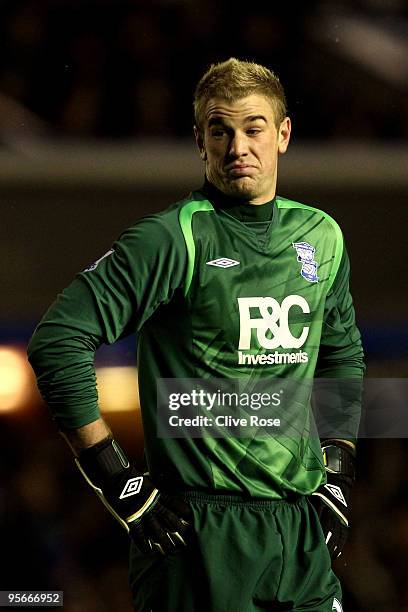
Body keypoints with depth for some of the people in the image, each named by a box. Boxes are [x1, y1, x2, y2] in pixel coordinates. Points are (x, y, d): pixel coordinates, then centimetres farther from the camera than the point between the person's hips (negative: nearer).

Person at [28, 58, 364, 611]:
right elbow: (58, 340, -13)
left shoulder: (321, 238, 11)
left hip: (302, 527, 5)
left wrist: (338, 479, 15)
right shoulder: (173, 239, -9)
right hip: (200, 531, -5)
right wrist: (119, 483, -14)